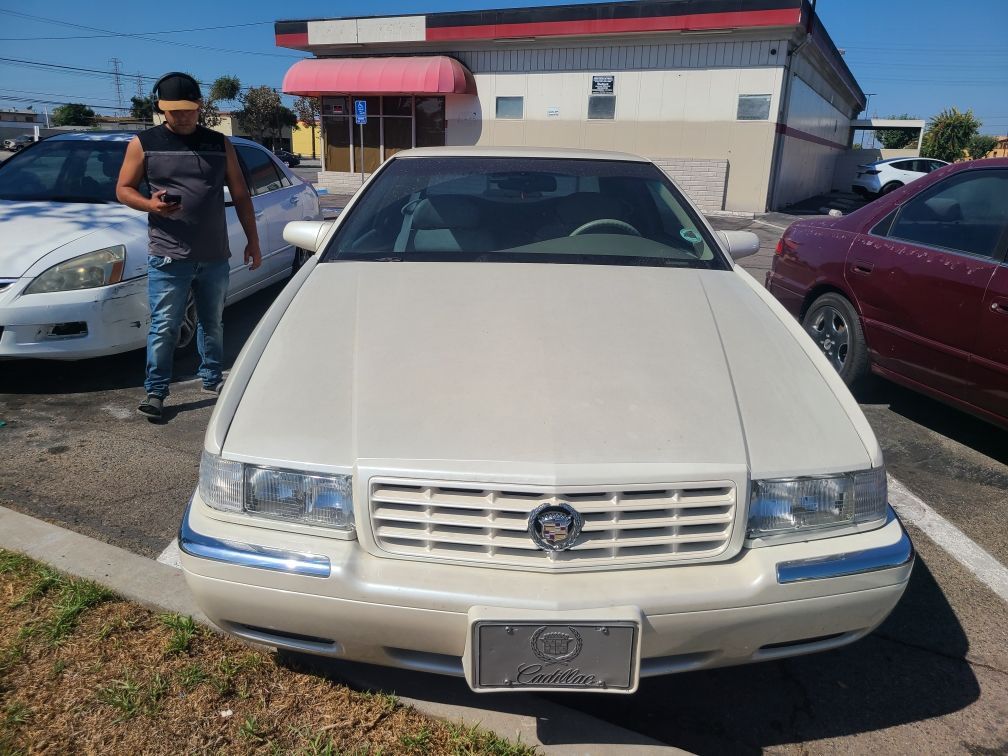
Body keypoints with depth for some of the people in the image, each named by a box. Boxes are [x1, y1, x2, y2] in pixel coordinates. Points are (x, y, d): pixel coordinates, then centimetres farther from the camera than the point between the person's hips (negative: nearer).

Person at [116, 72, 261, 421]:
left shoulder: (219, 144, 10)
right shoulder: (144, 143, 3)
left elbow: (240, 195, 12)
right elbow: (123, 189, 5)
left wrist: (253, 242, 8)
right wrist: (150, 204, -17)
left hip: (215, 257, 3)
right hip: (168, 257, -3)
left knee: (212, 323, 15)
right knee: (164, 327, -1)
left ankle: (212, 378, 31)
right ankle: (155, 390, 9)